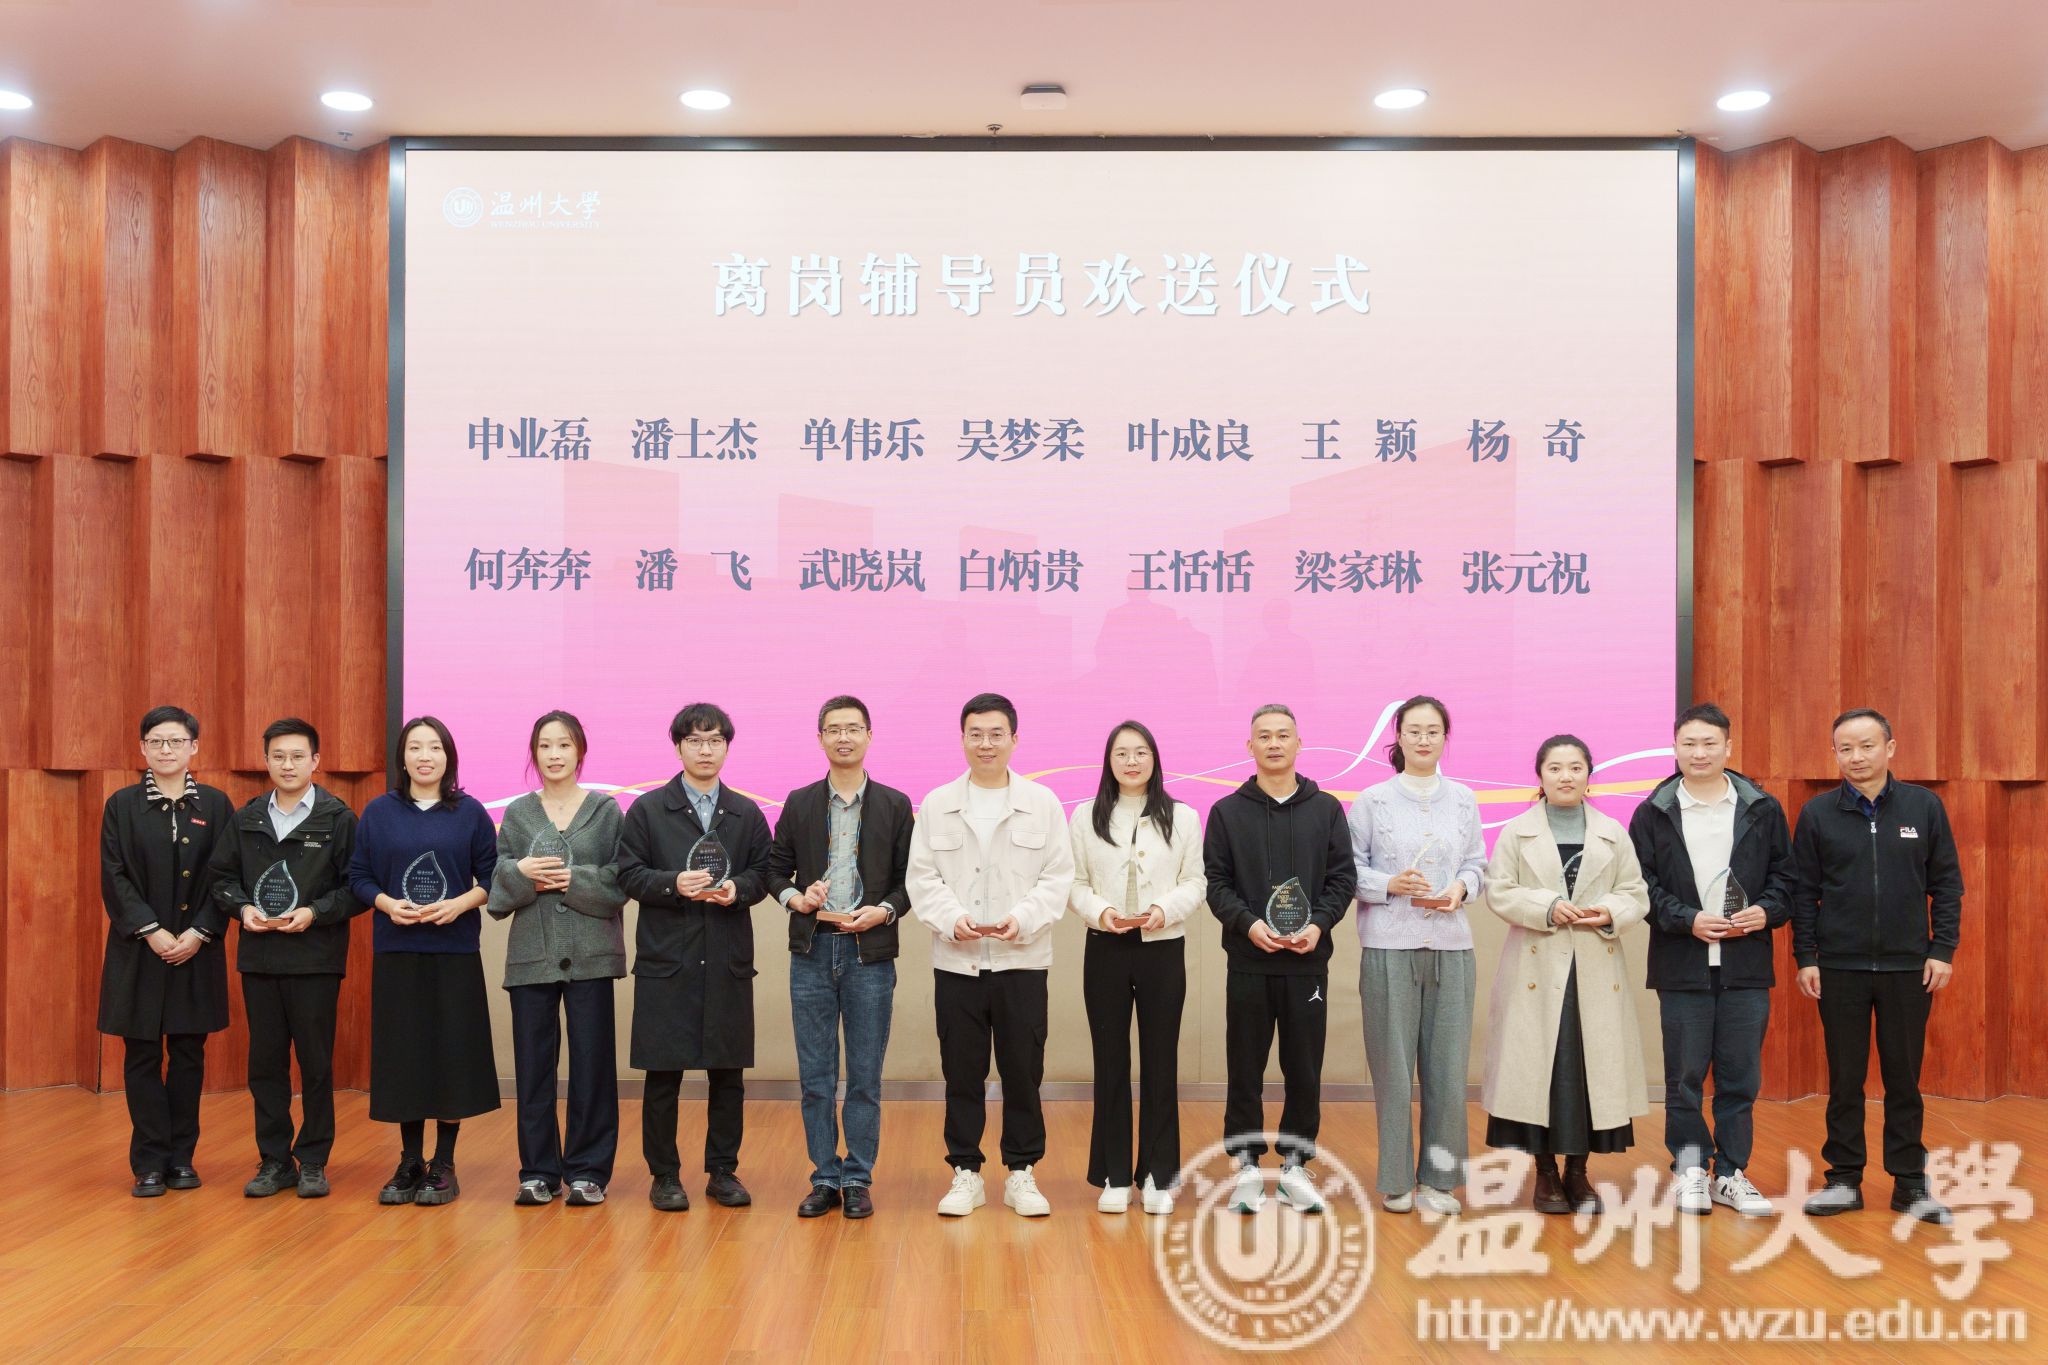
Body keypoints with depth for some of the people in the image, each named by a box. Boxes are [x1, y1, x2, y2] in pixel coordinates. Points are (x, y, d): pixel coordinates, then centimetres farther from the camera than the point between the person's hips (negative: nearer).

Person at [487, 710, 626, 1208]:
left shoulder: (605, 810, 5)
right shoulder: (517, 813, 10)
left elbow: (619, 882, -1)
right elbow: (497, 887, 6)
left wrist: (571, 880, -14)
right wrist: (523, 873, -14)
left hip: (589, 954, -2)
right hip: (531, 954, 2)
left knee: (591, 1063, 1)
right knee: (532, 1064, 4)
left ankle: (587, 1171, 10)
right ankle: (538, 1171, 14)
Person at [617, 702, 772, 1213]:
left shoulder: (747, 814, 9)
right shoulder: (648, 810, 3)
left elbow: (763, 874, 8)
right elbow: (628, 874, -2)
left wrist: (737, 889, -12)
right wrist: (674, 884, -18)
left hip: (729, 960, 2)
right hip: (665, 959, -2)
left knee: (728, 1071, 7)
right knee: (663, 1073, 2)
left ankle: (723, 1171, 19)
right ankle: (664, 1175, 14)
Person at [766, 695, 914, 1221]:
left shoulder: (894, 805, 3)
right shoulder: (799, 803, 7)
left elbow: (910, 878, 4)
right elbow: (776, 868, 10)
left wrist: (883, 910, -13)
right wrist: (794, 896, -9)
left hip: (870, 952, -1)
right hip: (812, 951, 1)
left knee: (865, 1078, 4)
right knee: (815, 1077, 6)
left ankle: (858, 1179, 14)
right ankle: (825, 1179, 16)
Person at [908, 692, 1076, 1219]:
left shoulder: (1043, 803, 3)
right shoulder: (936, 805, 6)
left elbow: (1058, 876, -1)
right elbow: (922, 877, 3)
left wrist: (1021, 919, -16)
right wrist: (952, 918, -14)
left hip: (1022, 960, -1)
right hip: (956, 961, 1)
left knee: (1023, 1071, 4)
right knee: (961, 1072, 6)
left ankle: (1022, 1173, 17)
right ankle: (965, 1174, 17)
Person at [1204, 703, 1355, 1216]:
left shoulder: (1326, 809, 8)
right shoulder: (1227, 812, 6)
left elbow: (1343, 878, 4)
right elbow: (1216, 883, 1)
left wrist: (1318, 924, -12)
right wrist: (1248, 924, -15)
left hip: (1308, 962, 1)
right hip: (1248, 962, -1)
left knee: (1305, 1071, 6)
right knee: (1245, 1072, 3)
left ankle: (1296, 1164, 18)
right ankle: (1247, 1167, 13)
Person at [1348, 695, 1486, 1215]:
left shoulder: (1464, 800, 10)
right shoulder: (1372, 800, 1)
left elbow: (1476, 864, 13)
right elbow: (1350, 868, 1)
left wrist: (1461, 889, -7)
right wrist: (1390, 885, -15)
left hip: (1452, 947, 3)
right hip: (1389, 947, -3)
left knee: (1447, 1066, 3)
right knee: (1393, 1065, 1)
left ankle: (1438, 1177, 15)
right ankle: (1396, 1179, 12)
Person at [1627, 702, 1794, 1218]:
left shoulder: (1762, 809, 7)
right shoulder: (1654, 813, 3)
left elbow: (1785, 876, 9)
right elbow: (1641, 885, 0)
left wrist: (1767, 911, -9)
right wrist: (1687, 920, -12)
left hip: (1747, 965, 1)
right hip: (1681, 965, -1)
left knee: (1741, 1077, 5)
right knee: (1685, 1075, 4)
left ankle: (1730, 1173, 17)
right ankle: (1691, 1169, 17)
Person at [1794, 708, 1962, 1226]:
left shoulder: (1924, 806, 0)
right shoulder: (1817, 813, 0)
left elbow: (1946, 883, 3)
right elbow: (1803, 891, 2)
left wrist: (1943, 950, -3)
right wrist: (1805, 958, -2)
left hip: (1909, 968, 0)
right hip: (1839, 968, 0)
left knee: (1904, 1079, 7)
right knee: (1844, 1079, 7)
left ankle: (1909, 1183, 17)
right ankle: (1844, 1179, 16)